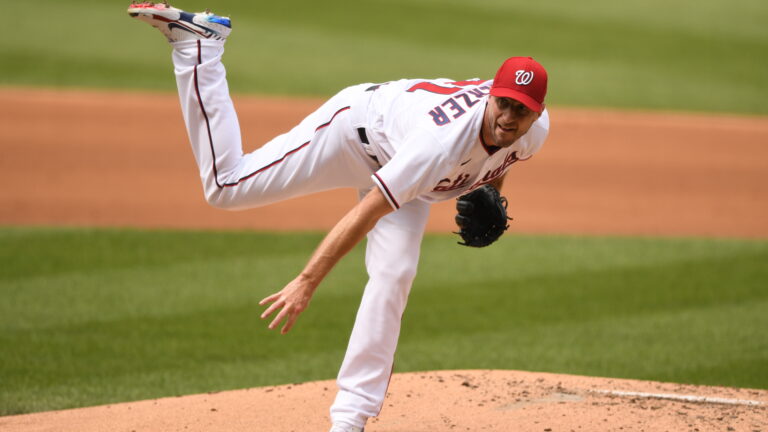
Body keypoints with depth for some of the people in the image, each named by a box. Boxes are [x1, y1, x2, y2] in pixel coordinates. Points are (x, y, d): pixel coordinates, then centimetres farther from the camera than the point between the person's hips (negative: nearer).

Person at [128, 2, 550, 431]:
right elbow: (367, 211, -44)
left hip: (397, 162, 5)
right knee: (225, 185, -5)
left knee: (393, 277, -12)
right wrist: (307, 282, -44)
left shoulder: (536, 128, -26)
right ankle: (198, 40, 5)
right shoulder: (442, 141, -46)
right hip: (357, 125, -5)